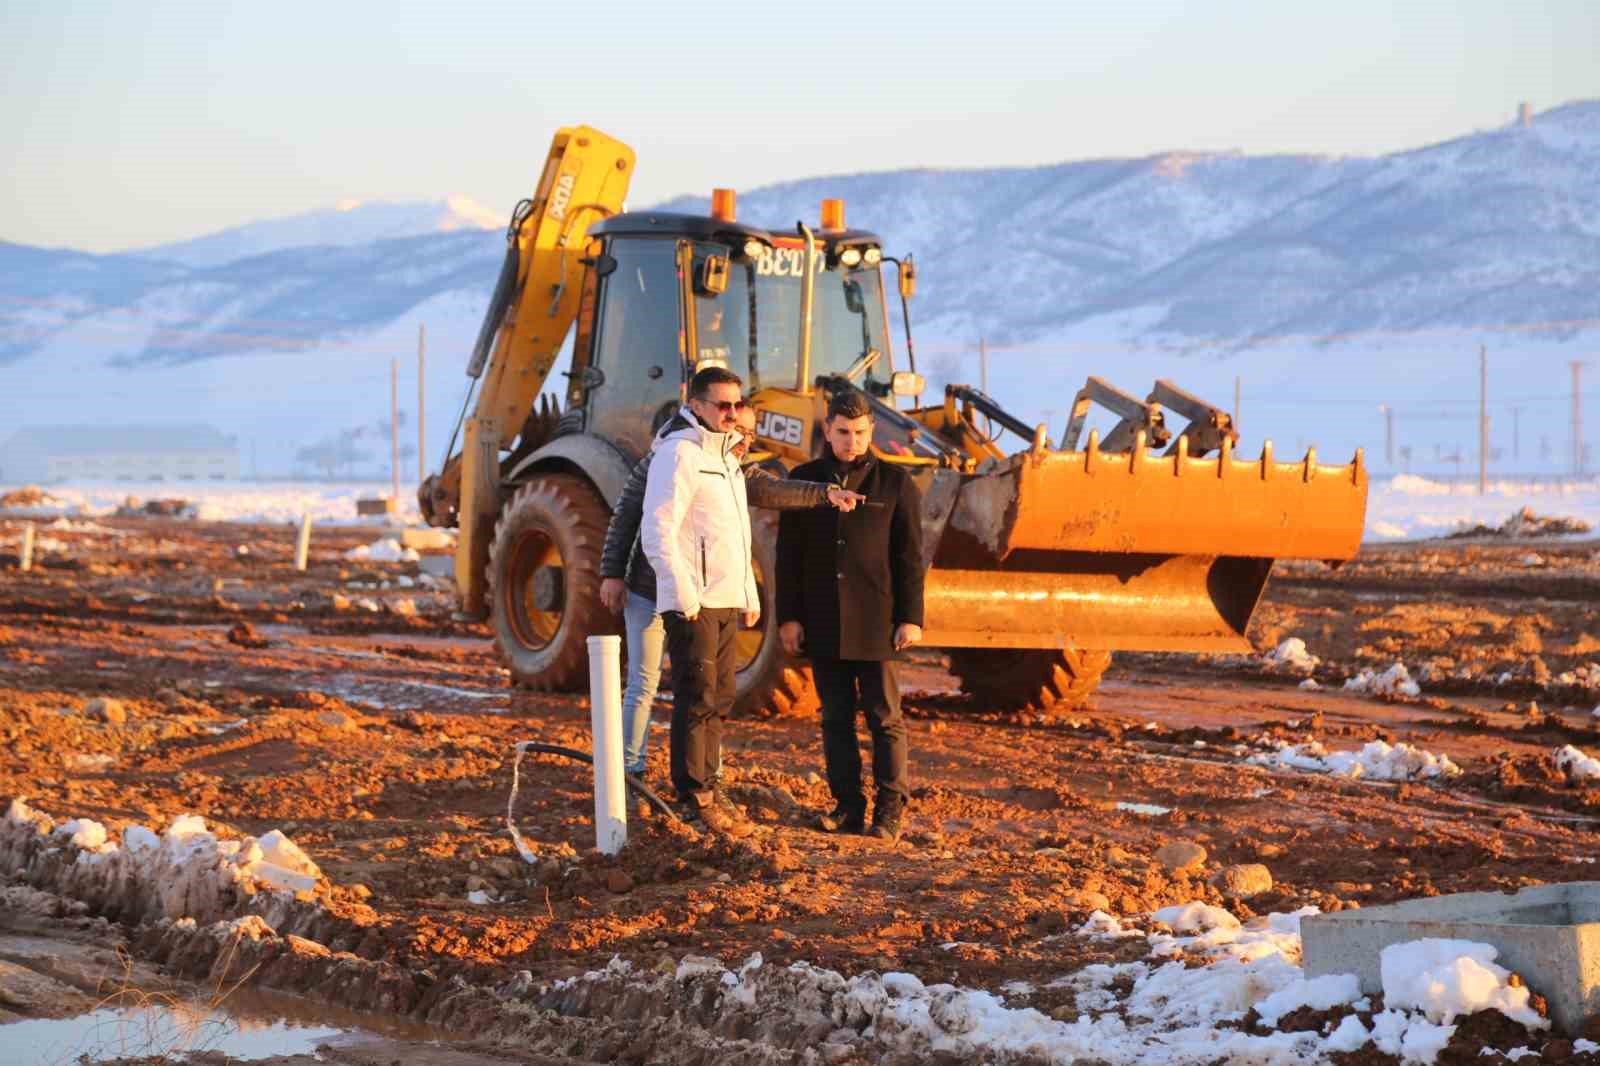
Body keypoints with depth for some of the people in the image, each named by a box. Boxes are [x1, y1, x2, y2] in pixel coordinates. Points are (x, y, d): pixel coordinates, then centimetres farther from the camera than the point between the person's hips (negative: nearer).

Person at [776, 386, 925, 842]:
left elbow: (909, 557, 1)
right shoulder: (803, 479, 6)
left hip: (875, 621, -2)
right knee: (836, 717, 6)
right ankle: (847, 804, 12)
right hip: (822, 622, 2)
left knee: (883, 716, -1)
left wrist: (911, 617, -5)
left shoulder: (894, 484, 1)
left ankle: (890, 809, 3)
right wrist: (788, 616, 1)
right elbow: (788, 555, 7)